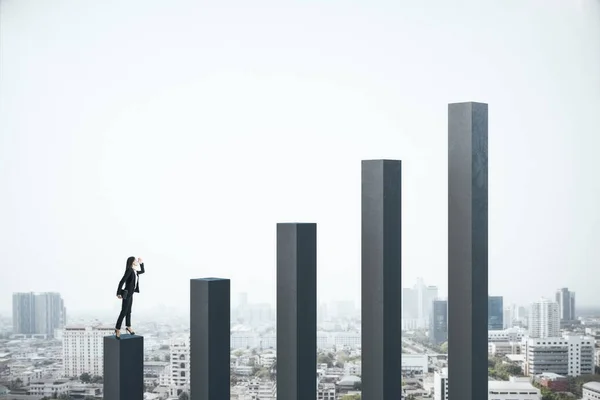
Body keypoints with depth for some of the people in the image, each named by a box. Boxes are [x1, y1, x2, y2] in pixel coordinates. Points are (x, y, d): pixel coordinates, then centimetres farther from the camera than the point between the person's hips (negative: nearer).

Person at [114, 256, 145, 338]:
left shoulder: (135, 272, 8)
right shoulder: (129, 270, -17)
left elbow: (142, 271, 30)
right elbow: (122, 281, -21)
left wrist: (141, 263, 17)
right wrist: (119, 293, -23)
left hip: (130, 294, 9)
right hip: (126, 294, -9)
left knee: (128, 311, 20)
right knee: (123, 312, -6)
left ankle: (128, 326, 32)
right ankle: (117, 329, 0)